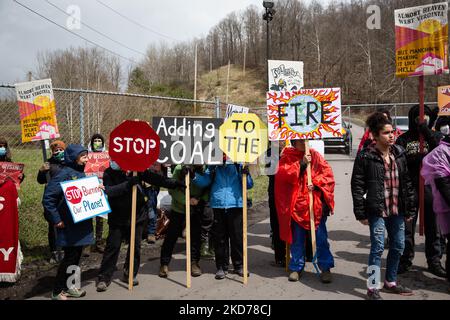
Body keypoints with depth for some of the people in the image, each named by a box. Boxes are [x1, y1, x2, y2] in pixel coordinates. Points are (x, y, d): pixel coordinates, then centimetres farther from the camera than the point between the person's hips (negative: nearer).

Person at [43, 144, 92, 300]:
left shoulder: (81, 173, 9)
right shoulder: (65, 174, -15)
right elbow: (48, 198, -19)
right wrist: (56, 219, -18)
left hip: (81, 223, 8)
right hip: (68, 224, -8)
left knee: (76, 254, 13)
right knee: (70, 256, -2)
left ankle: (68, 286, 28)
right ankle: (57, 291, 13)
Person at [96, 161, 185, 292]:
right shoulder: (109, 173, -6)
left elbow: (154, 178, -2)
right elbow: (108, 191, -21)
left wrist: (174, 183, -10)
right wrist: (127, 184, -32)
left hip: (137, 216, 2)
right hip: (117, 217, -2)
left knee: (135, 246, 6)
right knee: (113, 247, 0)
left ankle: (130, 274, 22)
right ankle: (104, 278, 10)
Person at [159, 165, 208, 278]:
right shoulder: (179, 169, -14)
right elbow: (172, 189, -14)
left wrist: (202, 200, -17)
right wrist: (186, 200, -24)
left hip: (197, 211, 1)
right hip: (178, 209, -1)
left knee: (196, 236, 5)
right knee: (171, 236, 2)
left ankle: (194, 262, 21)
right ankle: (164, 264, 13)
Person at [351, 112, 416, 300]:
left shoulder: (399, 153, 7)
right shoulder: (365, 156, -11)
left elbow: (407, 182, 12)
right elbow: (357, 186, -9)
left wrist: (410, 209, 10)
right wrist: (361, 213, -11)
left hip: (397, 210, 6)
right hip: (377, 210, -6)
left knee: (398, 246, 14)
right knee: (378, 247, -4)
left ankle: (391, 282, 33)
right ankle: (373, 288, 9)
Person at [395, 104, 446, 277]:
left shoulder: (431, 136, 9)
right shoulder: (403, 138, 3)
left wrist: (427, 130, -13)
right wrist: (421, 157, -18)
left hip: (430, 186, 2)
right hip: (409, 187, -2)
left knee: (432, 224, 8)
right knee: (407, 225, 5)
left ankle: (434, 261, 20)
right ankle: (406, 259, 18)